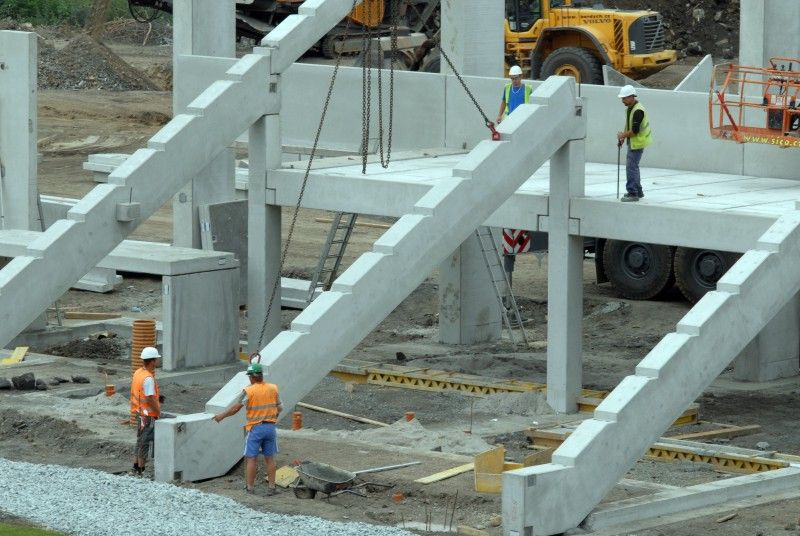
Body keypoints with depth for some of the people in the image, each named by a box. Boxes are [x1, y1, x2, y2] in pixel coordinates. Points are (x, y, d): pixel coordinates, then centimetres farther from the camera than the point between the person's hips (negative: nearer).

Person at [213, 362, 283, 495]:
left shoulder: (248, 391, -12)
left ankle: (250, 486, 8)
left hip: (255, 428, -4)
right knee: (270, 458, 10)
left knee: (251, 458, 5)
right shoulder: (273, 388, 1)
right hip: (270, 427, 4)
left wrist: (222, 416, 6)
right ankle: (271, 487, 11)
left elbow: (236, 408, -8)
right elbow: (279, 408, 8)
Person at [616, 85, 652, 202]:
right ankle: (638, 191, 29)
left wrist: (622, 135, -11)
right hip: (632, 142, 10)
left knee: (631, 166, -12)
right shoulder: (629, 108, 10)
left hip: (638, 143, -10)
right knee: (633, 166, 18)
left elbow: (634, 131, -25)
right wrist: (623, 137, 9)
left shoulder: (638, 111, -22)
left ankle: (633, 193, -11)